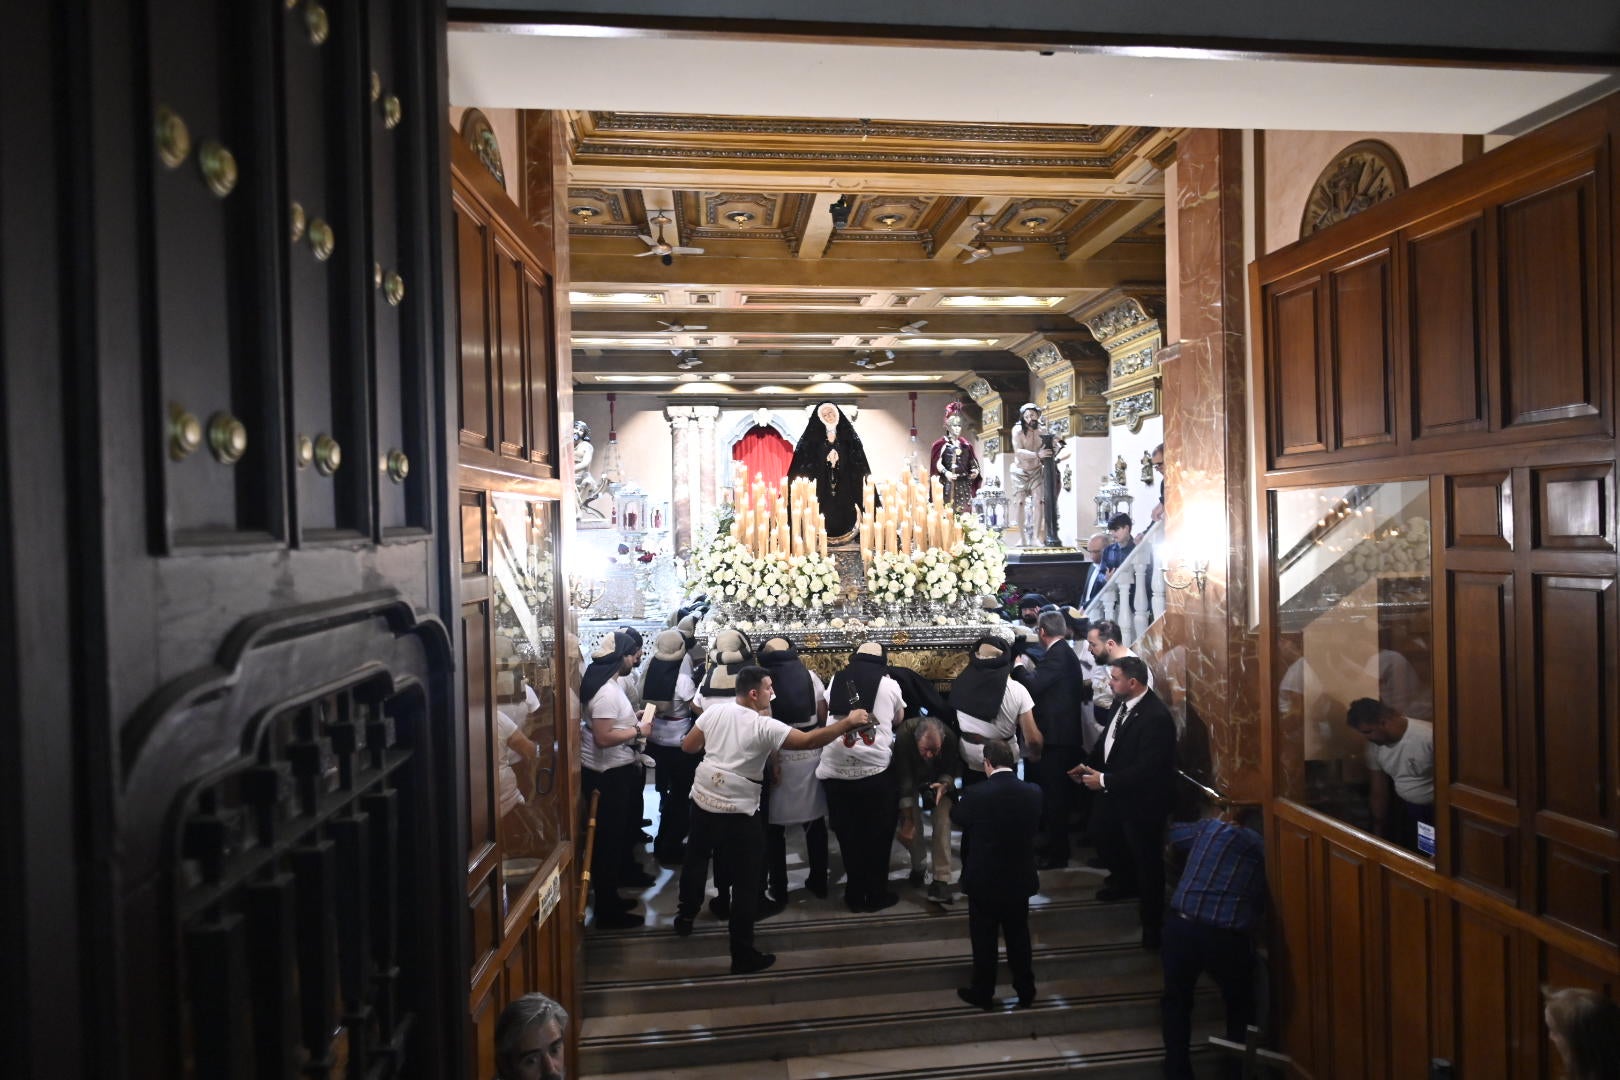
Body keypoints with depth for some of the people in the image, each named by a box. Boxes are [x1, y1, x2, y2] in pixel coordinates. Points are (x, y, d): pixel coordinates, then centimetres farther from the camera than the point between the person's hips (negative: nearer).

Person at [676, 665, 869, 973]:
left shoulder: (714, 711, -1)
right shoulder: (765, 726, -17)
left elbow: (688, 746, 6)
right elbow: (808, 741, -24)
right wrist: (848, 722, -19)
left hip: (703, 799, 6)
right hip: (738, 812, -6)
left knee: (696, 858, 30)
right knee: (747, 882, 5)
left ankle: (686, 914, 47)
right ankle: (742, 955, 11)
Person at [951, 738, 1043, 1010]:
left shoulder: (975, 794, -23)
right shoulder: (1033, 793, -12)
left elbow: (957, 819, -2)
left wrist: (957, 800, 18)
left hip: (984, 882, -3)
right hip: (1020, 880, 3)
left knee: (984, 940, 14)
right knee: (1018, 937, 20)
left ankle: (983, 993, 28)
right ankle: (1026, 991, 32)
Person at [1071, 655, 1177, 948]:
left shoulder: (1155, 717, -29)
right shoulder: (1121, 704, -3)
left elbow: (1147, 769, -29)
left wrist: (1105, 780, -23)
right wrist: (1090, 766, -2)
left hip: (1142, 800, -9)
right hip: (1115, 790, 9)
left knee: (1146, 858, 5)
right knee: (1101, 832, 25)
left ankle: (1152, 920, 26)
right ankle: (1125, 880, 52)